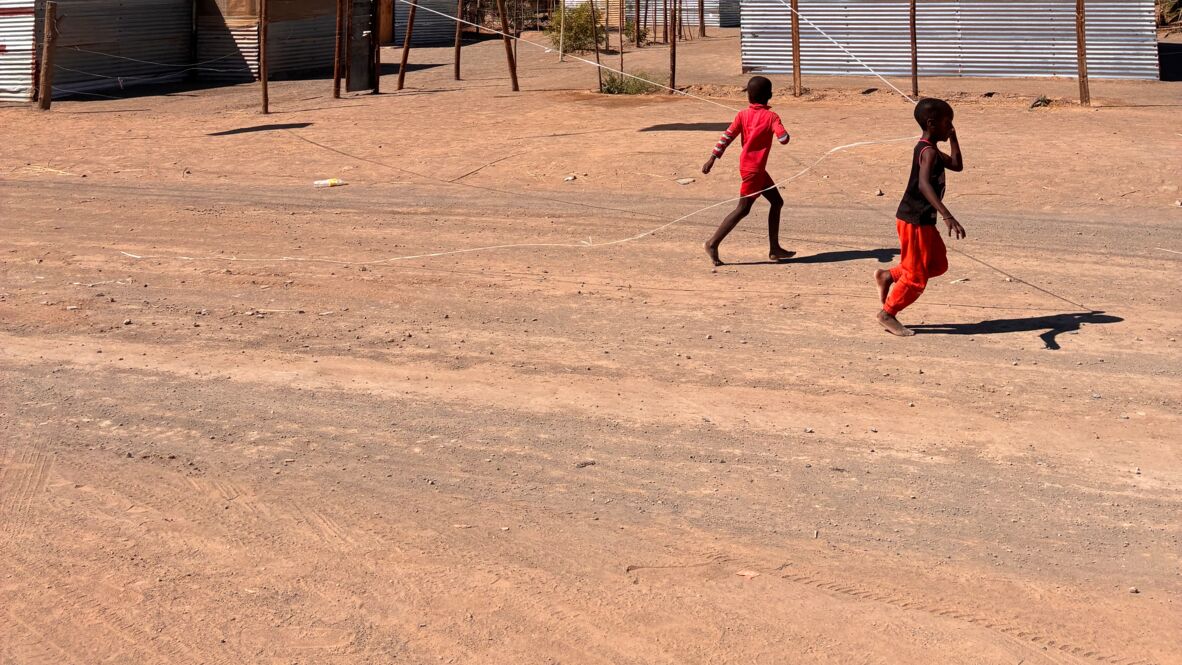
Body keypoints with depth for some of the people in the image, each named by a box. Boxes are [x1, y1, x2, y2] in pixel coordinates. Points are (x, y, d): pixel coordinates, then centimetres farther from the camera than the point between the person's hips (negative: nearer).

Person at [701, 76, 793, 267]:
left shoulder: (743, 115, 4)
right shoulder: (771, 116, -9)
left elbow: (727, 136, -2)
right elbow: (783, 138, -20)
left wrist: (712, 159, -2)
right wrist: (778, 129, 3)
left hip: (758, 170, 7)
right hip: (753, 169, -7)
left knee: (777, 202, 15)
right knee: (743, 208, -4)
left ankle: (775, 249, 17)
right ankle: (713, 243, -7)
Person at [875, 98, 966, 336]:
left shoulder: (930, 150, 12)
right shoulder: (929, 152, -21)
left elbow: (957, 165, 24)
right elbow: (924, 184, -37)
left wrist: (953, 139, 13)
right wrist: (947, 216, -45)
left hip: (923, 221, 10)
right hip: (915, 221, -10)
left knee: (938, 264, 18)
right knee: (916, 276, 0)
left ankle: (888, 276, 23)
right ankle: (888, 314, 14)